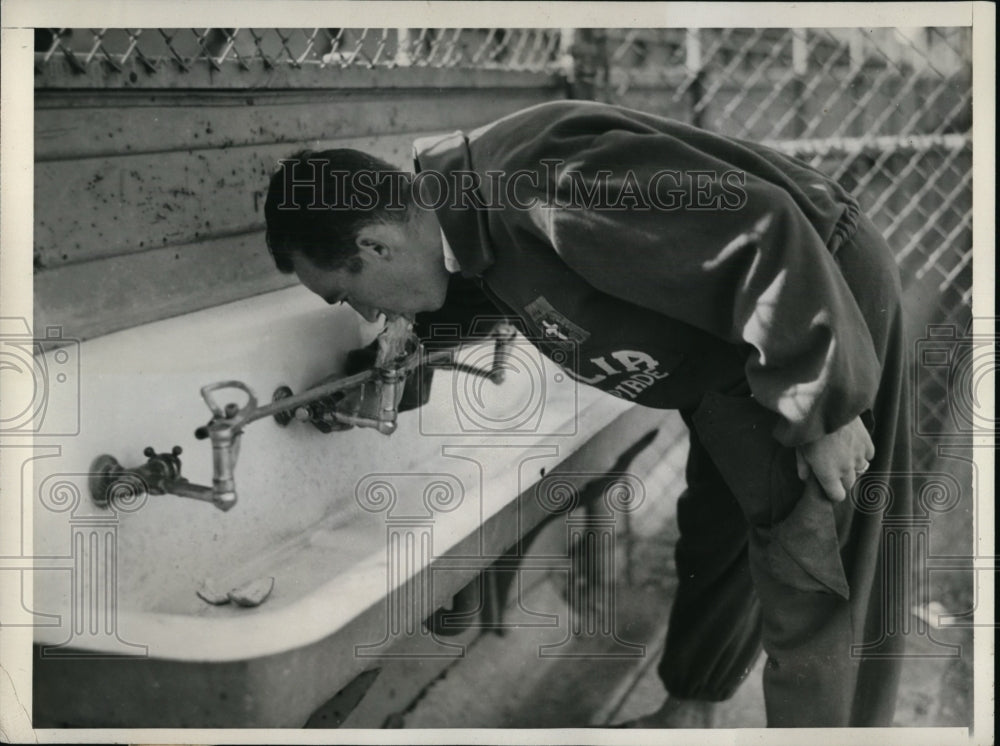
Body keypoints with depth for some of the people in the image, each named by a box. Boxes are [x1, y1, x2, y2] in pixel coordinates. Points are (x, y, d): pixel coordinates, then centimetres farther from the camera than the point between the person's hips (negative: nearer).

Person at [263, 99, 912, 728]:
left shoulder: (547, 188, -35)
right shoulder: (466, 204, -4)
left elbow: (762, 234, -35)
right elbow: (477, 296, 21)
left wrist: (824, 411, -29)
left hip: (824, 295, -9)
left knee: (809, 572, -3)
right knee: (716, 535, 22)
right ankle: (688, 715, 40)